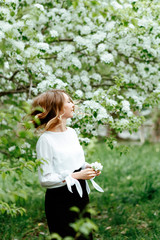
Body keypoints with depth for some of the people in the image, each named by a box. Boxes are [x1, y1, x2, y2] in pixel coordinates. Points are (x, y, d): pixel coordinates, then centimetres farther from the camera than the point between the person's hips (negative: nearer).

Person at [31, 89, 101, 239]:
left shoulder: (71, 132, 6)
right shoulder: (46, 140, -19)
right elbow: (45, 179, -20)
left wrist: (87, 168, -1)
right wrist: (76, 175, -21)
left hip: (80, 193, 8)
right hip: (60, 200, -8)